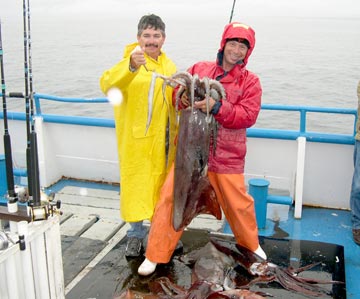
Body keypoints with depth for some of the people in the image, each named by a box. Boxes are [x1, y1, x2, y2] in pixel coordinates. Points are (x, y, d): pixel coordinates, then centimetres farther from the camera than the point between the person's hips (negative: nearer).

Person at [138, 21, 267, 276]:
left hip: (227, 155, -1)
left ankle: (251, 244, 40)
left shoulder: (250, 81, 1)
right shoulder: (200, 68, 6)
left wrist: (217, 107, -25)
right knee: (171, 196, -3)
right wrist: (182, 95, -14)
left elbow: (248, 116, -11)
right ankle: (156, 255, 13)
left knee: (238, 202, 10)